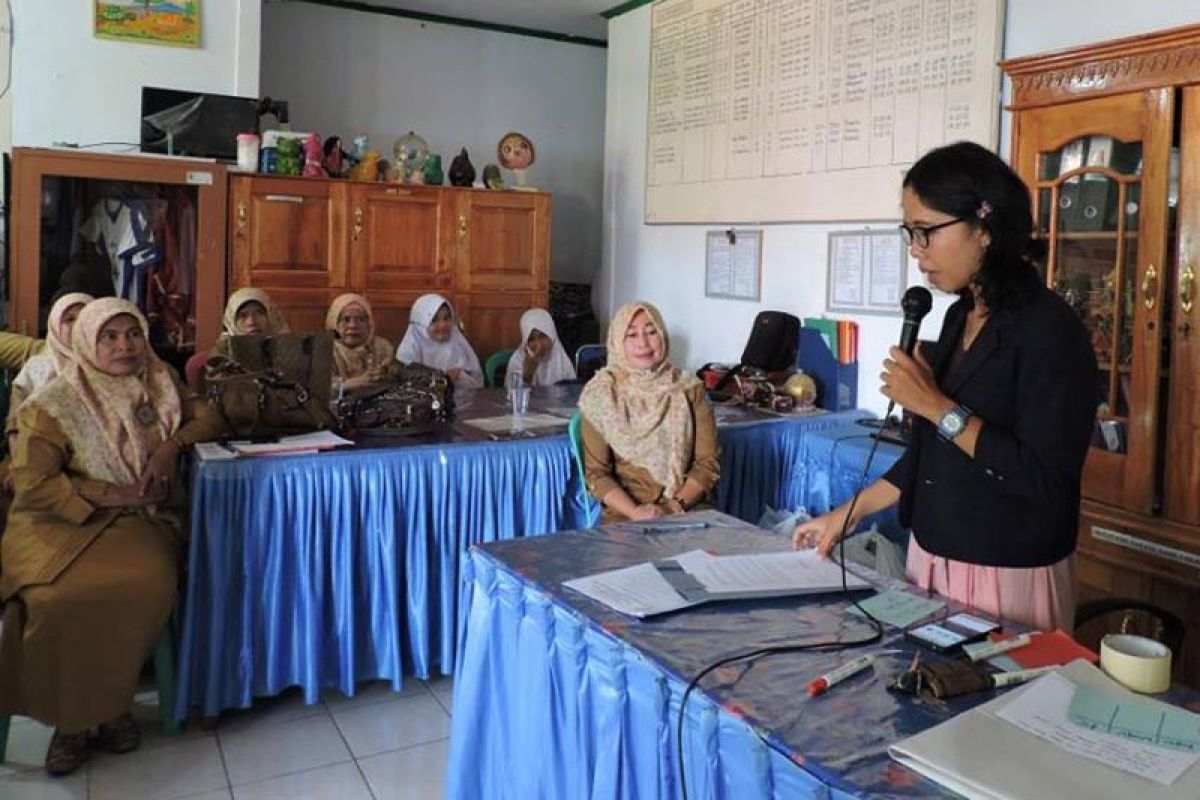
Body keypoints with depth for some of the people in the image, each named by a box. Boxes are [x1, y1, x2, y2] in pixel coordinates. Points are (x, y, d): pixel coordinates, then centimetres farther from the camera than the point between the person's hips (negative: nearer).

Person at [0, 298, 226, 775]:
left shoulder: (160, 386, 10)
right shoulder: (53, 405, -3)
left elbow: (209, 418, 14)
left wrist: (172, 444, -5)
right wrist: (110, 494, -13)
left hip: (138, 520, 2)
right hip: (62, 522, -2)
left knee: (148, 585, -33)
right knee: (60, 598, -34)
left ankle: (109, 702, -9)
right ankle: (67, 718, -8)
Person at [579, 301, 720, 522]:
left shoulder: (690, 389, 5)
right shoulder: (600, 395, 1)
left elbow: (708, 462, 3)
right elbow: (596, 473, 0)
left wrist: (676, 506, -12)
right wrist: (635, 512, -15)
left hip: (688, 506, 2)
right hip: (625, 513, -1)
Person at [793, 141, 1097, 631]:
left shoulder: (1049, 329, -17)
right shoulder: (960, 317, 6)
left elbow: (1045, 480, -22)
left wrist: (938, 406, -20)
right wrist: (847, 514, 11)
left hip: (1008, 578, -7)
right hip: (933, 559, 7)